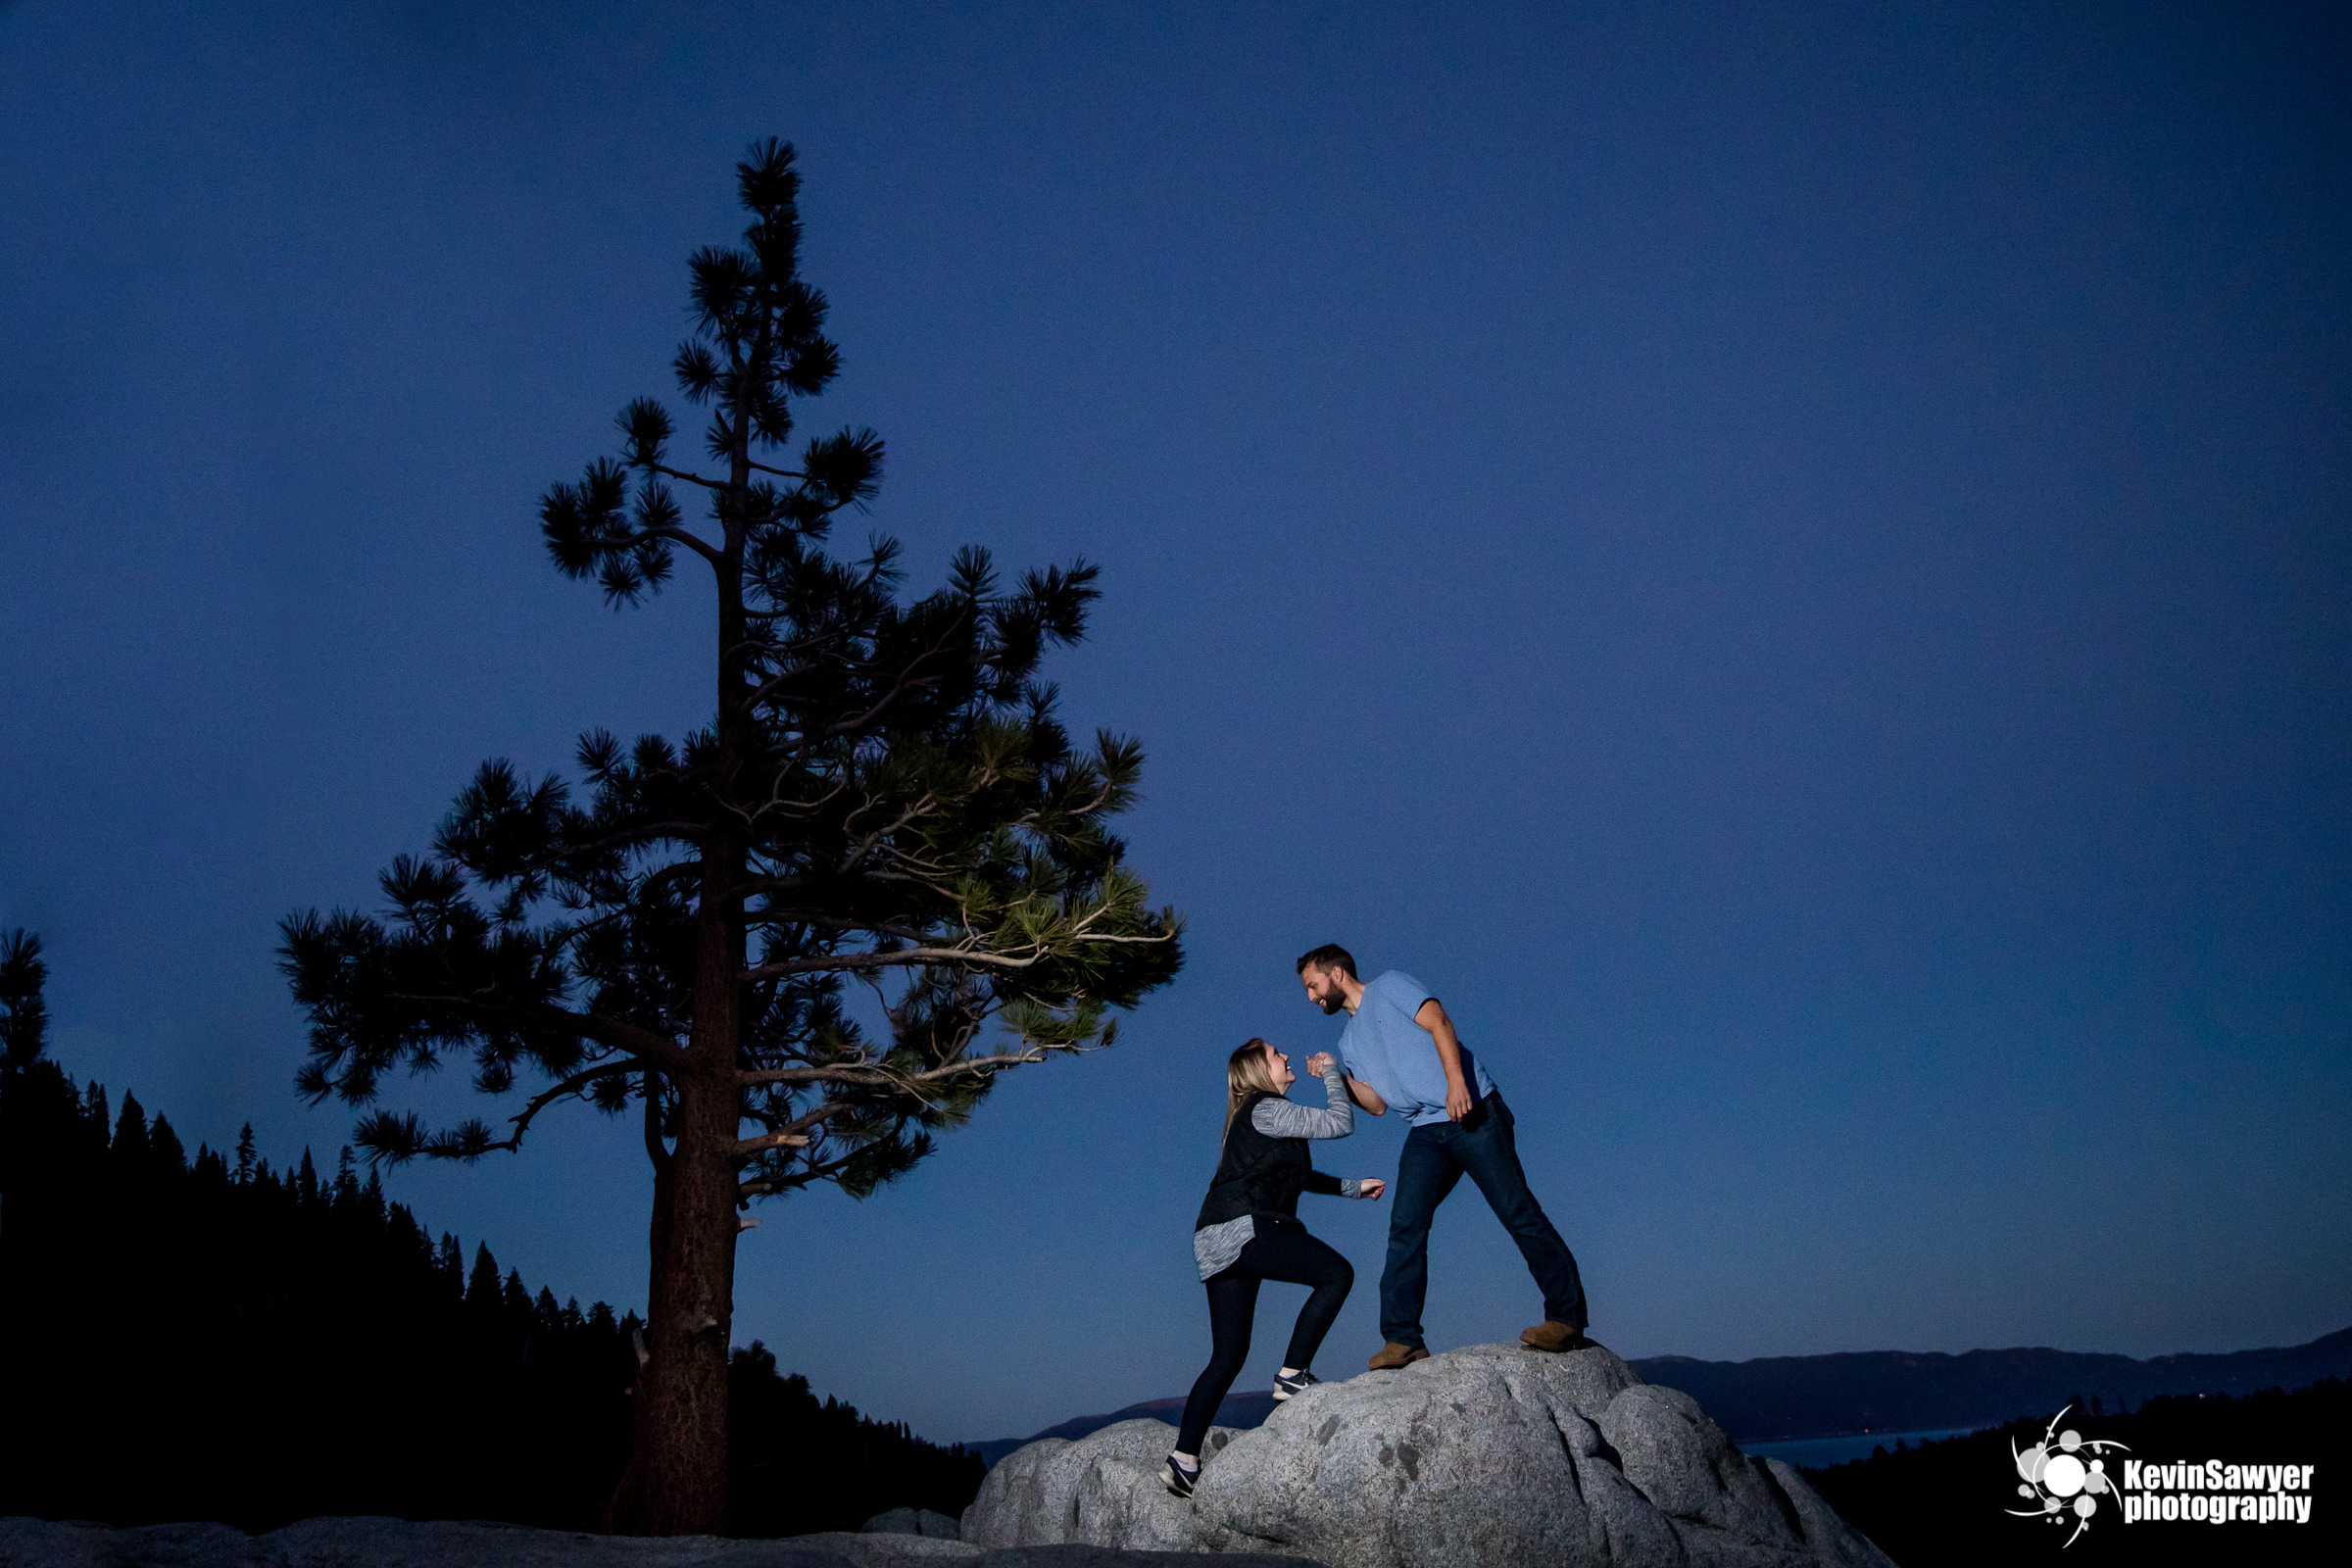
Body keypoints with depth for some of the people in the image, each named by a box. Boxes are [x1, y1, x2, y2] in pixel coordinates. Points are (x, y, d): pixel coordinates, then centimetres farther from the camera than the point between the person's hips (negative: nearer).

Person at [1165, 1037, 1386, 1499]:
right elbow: (1340, 1123, -5)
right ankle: (1292, 1374, -9)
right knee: (1337, 1273, -8)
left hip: (1216, 1244, 10)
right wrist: (1330, 1071, 9)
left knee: (1228, 1356, 8)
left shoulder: (1256, 1117, 27)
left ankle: (1184, 1460, 3)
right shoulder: (1266, 1109, -4)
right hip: (1241, 1227, -10)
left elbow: (1294, 1175, 36)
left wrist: (1352, 1187, 38)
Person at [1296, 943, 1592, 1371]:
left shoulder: (1389, 986, 6)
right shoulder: (1349, 1042, 24)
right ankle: (1402, 1340, -13)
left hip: (1471, 1110, -6)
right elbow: (1378, 1103, 17)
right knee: (1405, 1225, -10)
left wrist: (1456, 1082, -23)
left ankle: (1567, 1319, -7)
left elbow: (1439, 1023, -9)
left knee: (1517, 1212, -10)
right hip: (1426, 1132, 6)